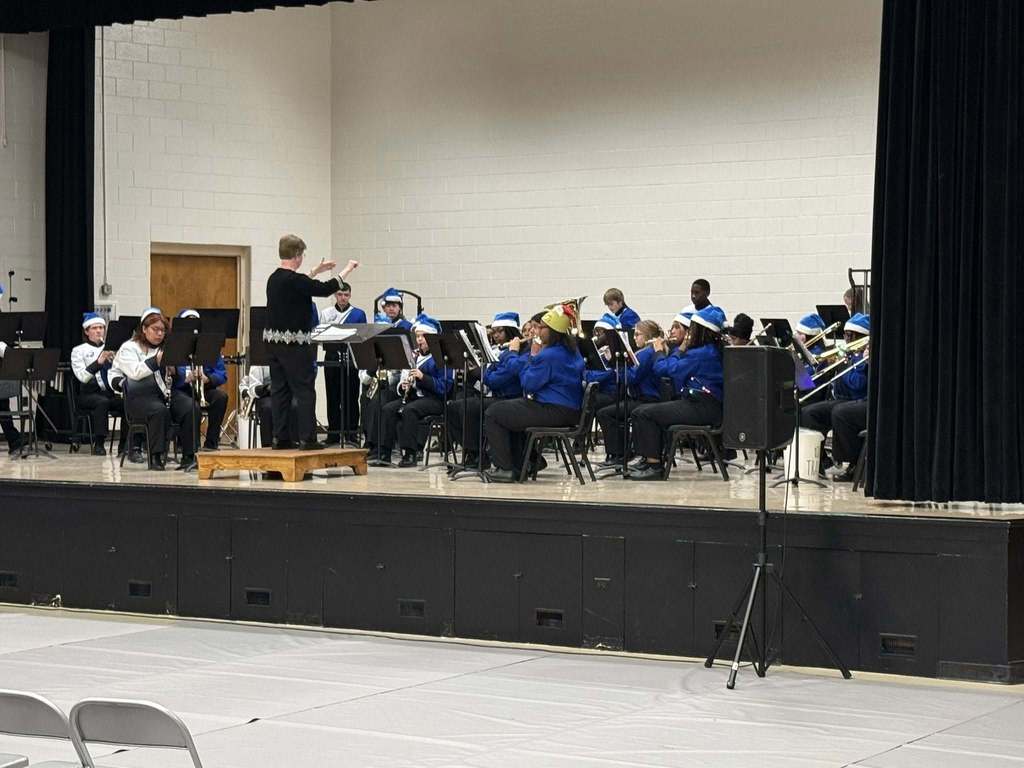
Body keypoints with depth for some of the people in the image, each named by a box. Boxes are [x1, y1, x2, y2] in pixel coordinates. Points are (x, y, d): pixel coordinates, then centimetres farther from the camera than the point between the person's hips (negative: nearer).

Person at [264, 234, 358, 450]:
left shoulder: (274, 279, 9)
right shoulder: (294, 280, -17)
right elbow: (326, 289, -14)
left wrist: (316, 271, 33)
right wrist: (347, 270, -2)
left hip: (274, 341, 8)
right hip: (295, 343, -8)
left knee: (280, 390, 10)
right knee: (304, 391, -3)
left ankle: (280, 437, 10)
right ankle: (307, 439, -5)